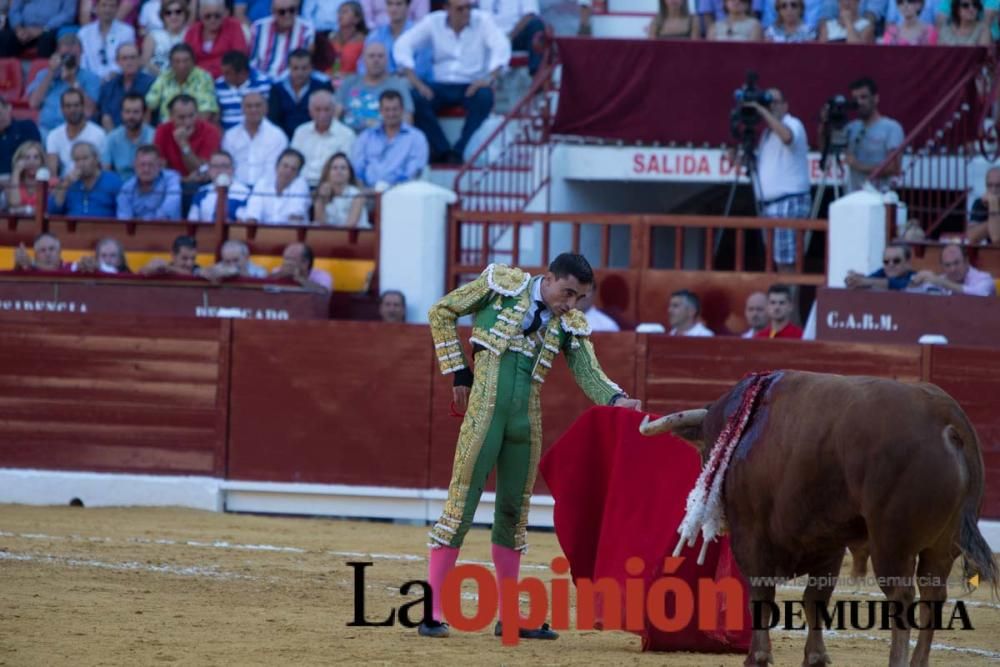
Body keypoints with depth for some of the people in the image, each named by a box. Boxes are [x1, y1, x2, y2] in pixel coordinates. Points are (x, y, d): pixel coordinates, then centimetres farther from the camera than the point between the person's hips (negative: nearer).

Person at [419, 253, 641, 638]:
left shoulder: (570, 325, 9)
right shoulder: (503, 284, -1)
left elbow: (589, 374, 2)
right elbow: (442, 312, 6)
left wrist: (617, 400, -19)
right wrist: (458, 371, 1)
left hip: (526, 421, 5)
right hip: (485, 413, -5)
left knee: (514, 515, 11)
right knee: (460, 505, -6)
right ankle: (432, 613, -4)